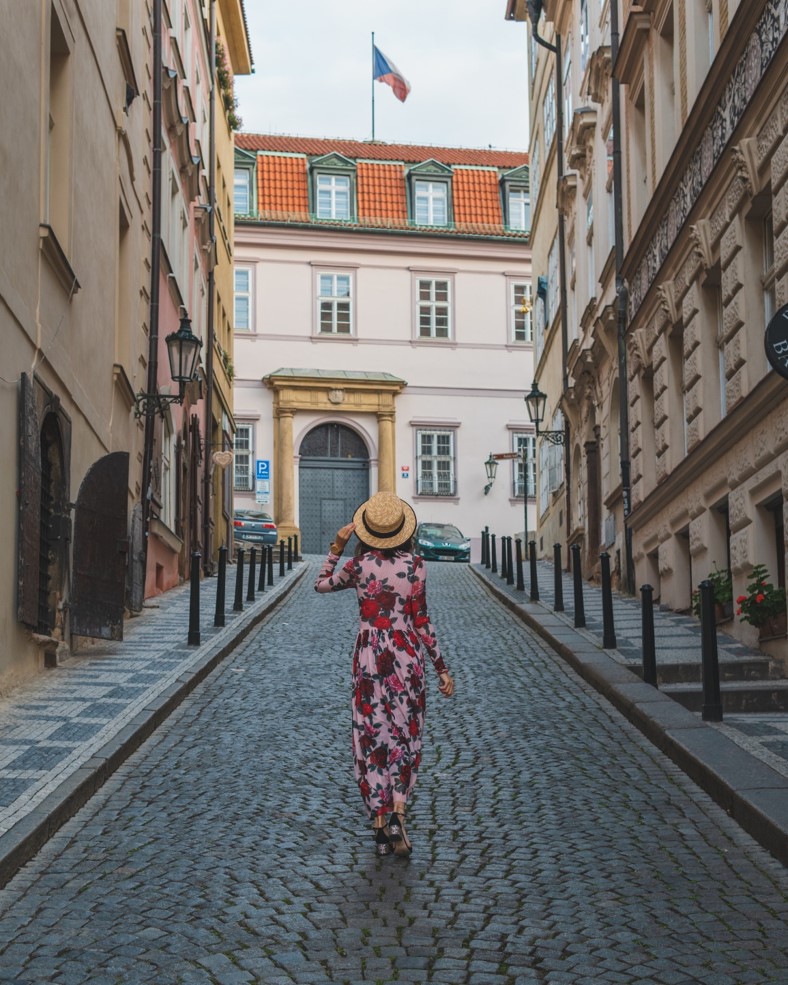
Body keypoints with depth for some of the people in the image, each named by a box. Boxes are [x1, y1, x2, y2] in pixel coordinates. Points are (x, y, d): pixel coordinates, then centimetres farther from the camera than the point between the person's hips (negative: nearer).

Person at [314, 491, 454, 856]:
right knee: (406, 736, 13)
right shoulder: (415, 565, -7)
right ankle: (397, 811, -4)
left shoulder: (360, 565, -6)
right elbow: (420, 621, -5)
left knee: (373, 737, 7)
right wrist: (441, 667, 2)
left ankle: (380, 826, 8)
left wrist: (337, 546, 12)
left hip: (370, 657, 0)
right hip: (407, 658, 0)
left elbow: (321, 584, 10)